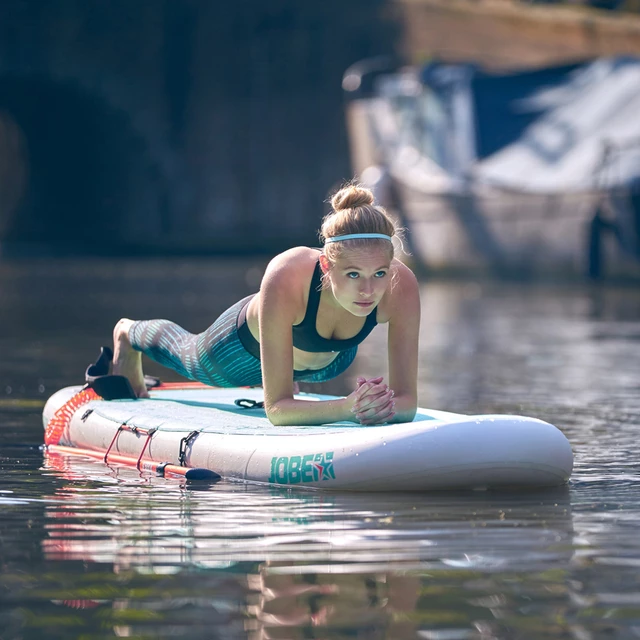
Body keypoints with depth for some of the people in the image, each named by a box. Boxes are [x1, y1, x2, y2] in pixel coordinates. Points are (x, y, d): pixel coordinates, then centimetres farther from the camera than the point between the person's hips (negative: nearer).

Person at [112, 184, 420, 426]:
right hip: (245, 345, -2)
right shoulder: (286, 277, -50)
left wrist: (385, 407, -61)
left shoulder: (400, 285, -42)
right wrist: (347, 408, -63)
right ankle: (129, 333, 68)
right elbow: (276, 408, -46)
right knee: (186, 353, 34)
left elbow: (407, 400, -37)